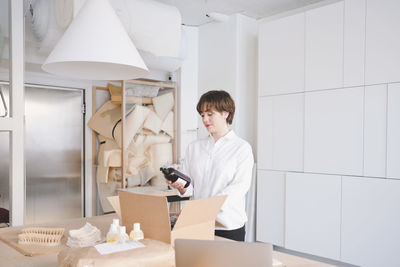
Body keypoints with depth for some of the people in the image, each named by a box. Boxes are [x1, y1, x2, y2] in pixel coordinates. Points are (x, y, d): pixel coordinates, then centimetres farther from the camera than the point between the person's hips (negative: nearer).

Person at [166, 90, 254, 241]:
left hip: (229, 225, -3)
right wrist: (181, 187, -14)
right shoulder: (194, 147, 10)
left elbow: (239, 186, -15)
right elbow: (190, 188, 9)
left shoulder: (242, 148, -4)